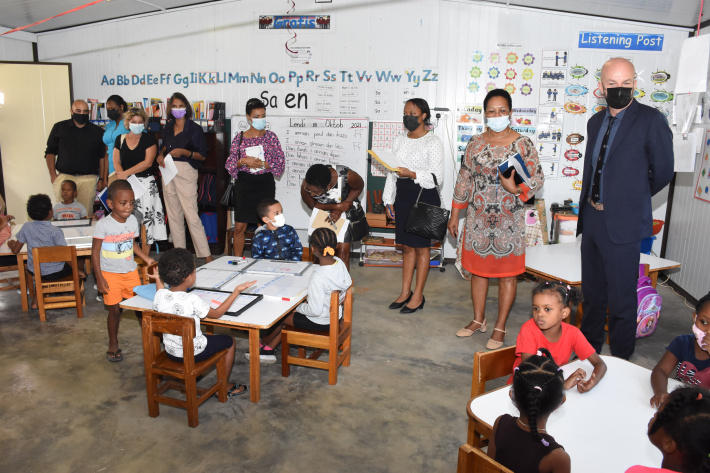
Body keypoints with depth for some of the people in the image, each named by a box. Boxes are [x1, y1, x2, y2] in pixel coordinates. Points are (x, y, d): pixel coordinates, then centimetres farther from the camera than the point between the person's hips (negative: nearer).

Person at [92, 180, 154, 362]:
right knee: (115, 311, 6)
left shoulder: (132, 221, -1)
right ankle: (113, 345, 25)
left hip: (130, 272, 4)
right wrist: (99, 278, -14)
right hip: (110, 275, -4)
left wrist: (147, 259, 5)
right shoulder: (103, 225, -17)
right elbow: (95, 252, -12)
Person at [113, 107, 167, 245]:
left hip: (146, 182, -3)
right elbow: (116, 162, 7)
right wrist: (122, 176, -12)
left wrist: (126, 173, -11)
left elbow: (148, 162, -8)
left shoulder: (149, 139, 2)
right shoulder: (120, 139, 12)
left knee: (146, 215, -8)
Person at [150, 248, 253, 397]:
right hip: (194, 353, -6)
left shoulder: (160, 295, -13)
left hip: (170, 352, 6)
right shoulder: (192, 300, -29)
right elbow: (217, 313, -14)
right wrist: (236, 291, -11)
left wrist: (158, 280, 20)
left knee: (207, 334, 33)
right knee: (229, 341, 17)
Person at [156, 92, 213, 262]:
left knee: (191, 215, -11)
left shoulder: (195, 129, -3)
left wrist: (184, 152, -18)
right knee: (173, 215, 8)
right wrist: (160, 155, 7)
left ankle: (206, 255, -7)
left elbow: (203, 155, -5)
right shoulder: (168, 127, 13)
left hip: (186, 172, -6)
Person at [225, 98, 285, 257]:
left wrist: (263, 164, -15)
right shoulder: (239, 138, 4)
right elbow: (229, 164, 4)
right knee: (239, 227, 1)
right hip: (244, 184, 0)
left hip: (265, 184, 0)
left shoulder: (270, 136, 3)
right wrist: (244, 161, -15)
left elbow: (281, 162, 0)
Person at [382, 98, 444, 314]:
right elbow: (391, 173, 14)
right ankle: (405, 292, 22)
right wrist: (389, 201, 11)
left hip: (424, 197, -6)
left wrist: (412, 174, -25)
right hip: (403, 196, 6)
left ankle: (418, 296, 12)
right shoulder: (398, 140, 12)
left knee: (421, 247, 2)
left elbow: (437, 177, -13)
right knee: (407, 246, 12)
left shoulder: (433, 142, -7)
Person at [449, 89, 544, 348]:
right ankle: (478, 320, 29)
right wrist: (454, 214, 8)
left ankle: (500, 327, 19)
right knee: (477, 268, 12)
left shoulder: (523, 144, -4)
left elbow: (538, 179, -4)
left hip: (509, 220, -3)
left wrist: (516, 189, -26)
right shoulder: (475, 143, 5)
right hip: (478, 218, 3)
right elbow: (464, 179, 8)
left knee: (507, 273, 5)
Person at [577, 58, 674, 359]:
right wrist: (592, 200, 12)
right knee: (592, 293, 18)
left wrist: (630, 199, 6)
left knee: (621, 301, 2)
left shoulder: (650, 120, -9)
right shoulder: (596, 122, 12)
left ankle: (621, 364, 19)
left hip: (622, 224, -6)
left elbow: (663, 173, -4)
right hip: (592, 220, 7)